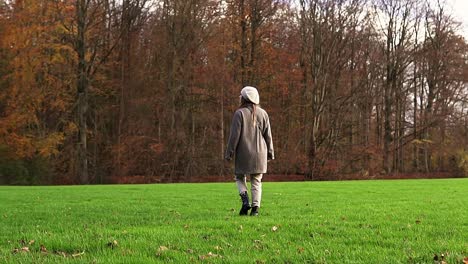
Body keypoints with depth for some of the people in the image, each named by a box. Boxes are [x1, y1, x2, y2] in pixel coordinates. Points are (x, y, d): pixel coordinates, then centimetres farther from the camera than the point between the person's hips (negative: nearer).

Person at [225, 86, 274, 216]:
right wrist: (270, 152, 15)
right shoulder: (263, 113, 5)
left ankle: (245, 200, -7)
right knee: (256, 181, 8)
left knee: (240, 178, 13)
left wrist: (229, 152, -3)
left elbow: (234, 135, -9)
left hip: (243, 153, -3)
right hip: (259, 153, 3)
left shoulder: (240, 113, -8)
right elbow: (268, 135, 7)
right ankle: (255, 207, 1)